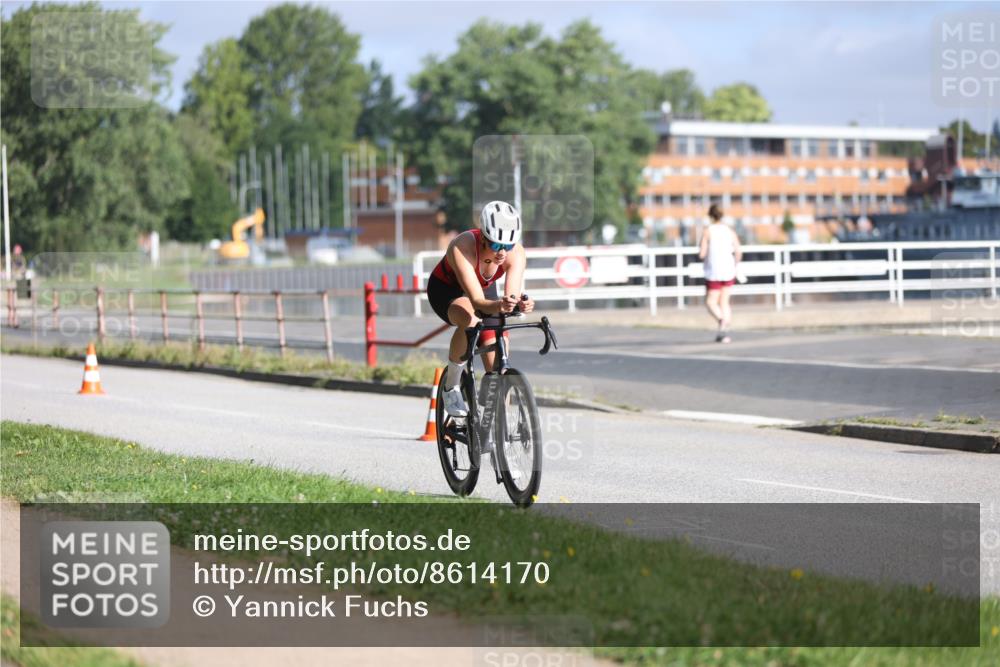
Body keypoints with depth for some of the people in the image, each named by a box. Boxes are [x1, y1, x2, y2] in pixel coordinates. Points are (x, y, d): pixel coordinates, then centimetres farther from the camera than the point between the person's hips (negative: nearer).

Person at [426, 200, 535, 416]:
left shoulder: (516, 252, -29)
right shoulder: (463, 247, -40)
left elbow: (512, 296, -39)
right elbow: (477, 301, -48)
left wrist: (521, 304, -62)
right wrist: (499, 306, -68)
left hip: (486, 289, 4)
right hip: (446, 290, -4)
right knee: (471, 321, -38)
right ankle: (451, 386, -18)